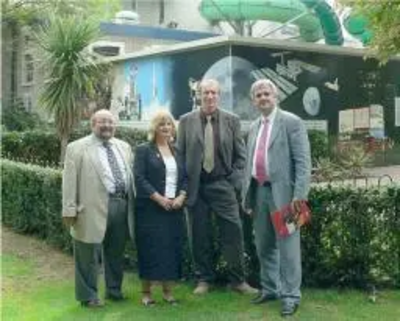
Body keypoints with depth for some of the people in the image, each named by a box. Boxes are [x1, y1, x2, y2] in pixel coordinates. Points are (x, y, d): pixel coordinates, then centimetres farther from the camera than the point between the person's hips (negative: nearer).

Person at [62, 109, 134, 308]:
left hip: (122, 205, 5)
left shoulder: (124, 147, 15)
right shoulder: (77, 148, -2)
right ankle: (88, 296, 16)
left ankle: (114, 290, 31)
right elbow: (70, 181, -5)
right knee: (89, 255, 3)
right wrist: (70, 210, -10)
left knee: (116, 253, 16)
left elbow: (132, 175, 16)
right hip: (94, 208, -5)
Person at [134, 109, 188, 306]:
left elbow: (185, 177, 12)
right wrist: (159, 198, -16)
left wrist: (181, 196, -6)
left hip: (175, 208, 5)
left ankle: (168, 291, 14)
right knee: (150, 250, -3)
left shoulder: (177, 151, 14)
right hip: (151, 209, -4)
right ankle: (146, 292, 6)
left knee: (172, 249, 5)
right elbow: (139, 178, -9)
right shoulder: (144, 150, 0)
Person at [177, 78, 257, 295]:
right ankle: (204, 279, 18)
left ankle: (237, 280, 11)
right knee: (200, 235, 6)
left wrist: (235, 180, -3)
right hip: (196, 186, 0)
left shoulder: (231, 120, 4)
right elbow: (180, 154, 5)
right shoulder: (186, 121, 3)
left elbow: (240, 154, 7)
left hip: (222, 184, 0)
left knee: (233, 232, -2)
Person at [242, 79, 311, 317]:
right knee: (264, 246, 14)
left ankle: (291, 295, 6)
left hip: (282, 191, -7)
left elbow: (303, 161, -11)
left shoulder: (292, 122, -5)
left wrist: (299, 194, -19)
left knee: (287, 246, -3)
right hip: (259, 191, 7)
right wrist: (247, 194, 14)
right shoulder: (254, 127, 17)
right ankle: (270, 289, 27)